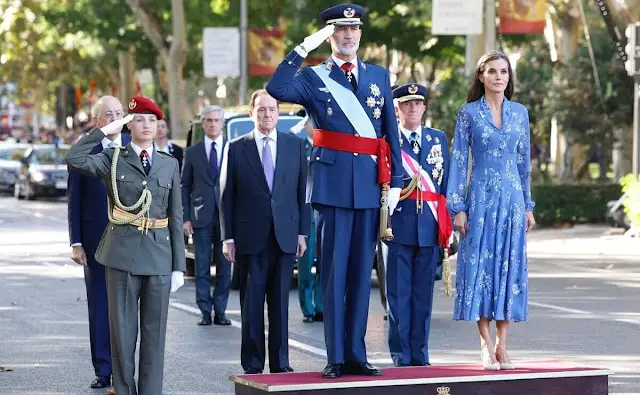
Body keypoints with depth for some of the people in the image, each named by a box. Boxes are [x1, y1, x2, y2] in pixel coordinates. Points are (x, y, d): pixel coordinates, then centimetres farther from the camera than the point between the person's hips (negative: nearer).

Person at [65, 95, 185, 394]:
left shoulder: (170, 164, 10)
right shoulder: (112, 159, 4)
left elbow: (176, 218, 9)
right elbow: (74, 160, -16)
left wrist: (179, 266, 5)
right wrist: (106, 131, -12)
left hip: (159, 255, 2)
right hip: (123, 254, -2)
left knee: (155, 332, 5)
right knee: (122, 330, 2)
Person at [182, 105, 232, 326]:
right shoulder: (193, 153, 7)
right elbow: (185, 187, 7)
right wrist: (185, 218, -1)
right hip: (201, 217, 0)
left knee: (224, 267, 2)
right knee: (202, 268, 1)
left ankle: (220, 311, 9)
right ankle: (205, 312, 5)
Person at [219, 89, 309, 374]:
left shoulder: (295, 146, 8)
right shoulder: (236, 148, 3)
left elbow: (303, 191, 8)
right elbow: (226, 196, 3)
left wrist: (302, 232, 2)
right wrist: (228, 237, -3)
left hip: (285, 237, 1)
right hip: (250, 238, -1)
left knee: (280, 303, 5)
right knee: (252, 303, 1)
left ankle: (280, 363, 11)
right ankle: (253, 364, 7)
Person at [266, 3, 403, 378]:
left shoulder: (379, 76, 13)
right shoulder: (313, 77, 4)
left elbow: (391, 133, 12)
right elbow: (276, 89, -17)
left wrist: (395, 180, 5)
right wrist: (304, 48, -18)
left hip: (371, 183, 3)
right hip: (333, 182, -3)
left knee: (361, 271, 7)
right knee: (334, 272, -1)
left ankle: (356, 354, 12)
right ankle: (336, 358, 3)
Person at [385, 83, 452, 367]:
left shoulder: (439, 138, 15)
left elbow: (447, 181, 13)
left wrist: (446, 221, 7)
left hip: (430, 225, 3)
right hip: (399, 224, -3)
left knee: (424, 292, 6)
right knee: (399, 292, -1)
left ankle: (419, 353, 11)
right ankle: (400, 354, 4)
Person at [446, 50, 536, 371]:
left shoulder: (520, 112, 9)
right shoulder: (469, 113, 0)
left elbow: (523, 161, 14)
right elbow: (458, 161, -1)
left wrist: (528, 206, 11)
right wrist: (458, 208, -7)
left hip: (512, 200, 3)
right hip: (481, 199, -3)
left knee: (509, 267, 2)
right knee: (480, 266, -4)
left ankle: (501, 346, 8)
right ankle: (487, 344, 2)